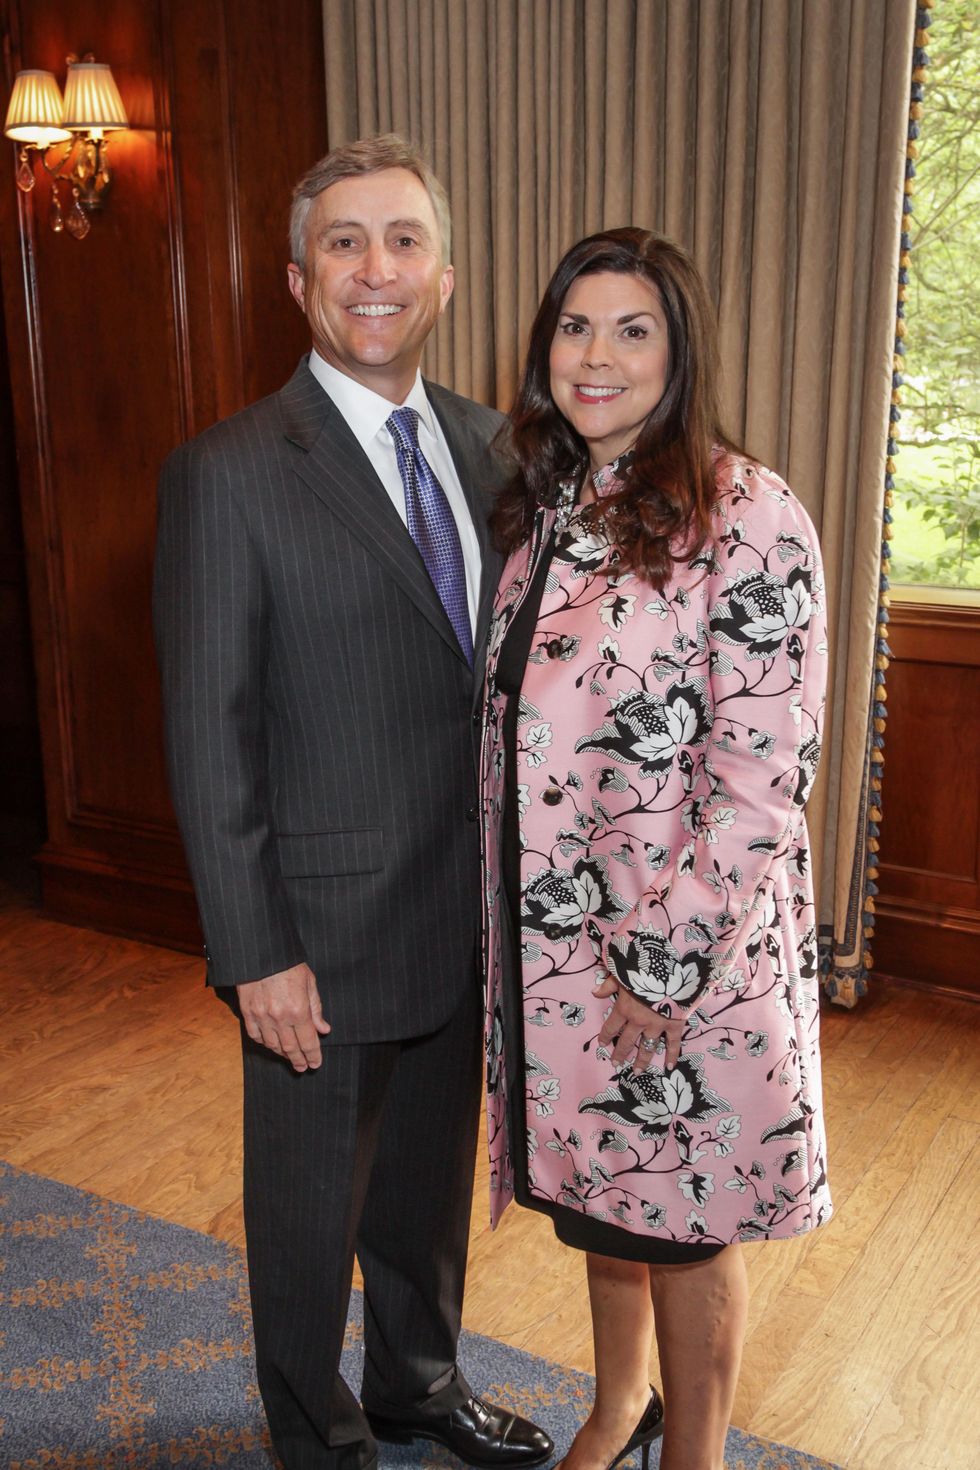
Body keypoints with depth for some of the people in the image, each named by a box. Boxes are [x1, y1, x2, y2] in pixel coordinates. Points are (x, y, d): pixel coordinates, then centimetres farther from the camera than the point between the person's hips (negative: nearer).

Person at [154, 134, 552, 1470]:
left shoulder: (485, 443, 4)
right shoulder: (228, 474, -15)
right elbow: (210, 740, -14)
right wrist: (256, 957, -14)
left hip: (471, 914, 6)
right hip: (326, 934, -5)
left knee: (432, 1180, 25)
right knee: (311, 1209, 17)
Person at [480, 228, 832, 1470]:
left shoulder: (747, 519, -15)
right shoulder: (541, 507, 6)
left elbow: (764, 777, -17)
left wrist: (662, 961, -16)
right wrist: (510, 913, 9)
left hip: (686, 942, -6)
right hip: (553, 933, 6)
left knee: (682, 1218, 12)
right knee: (601, 1188, 23)